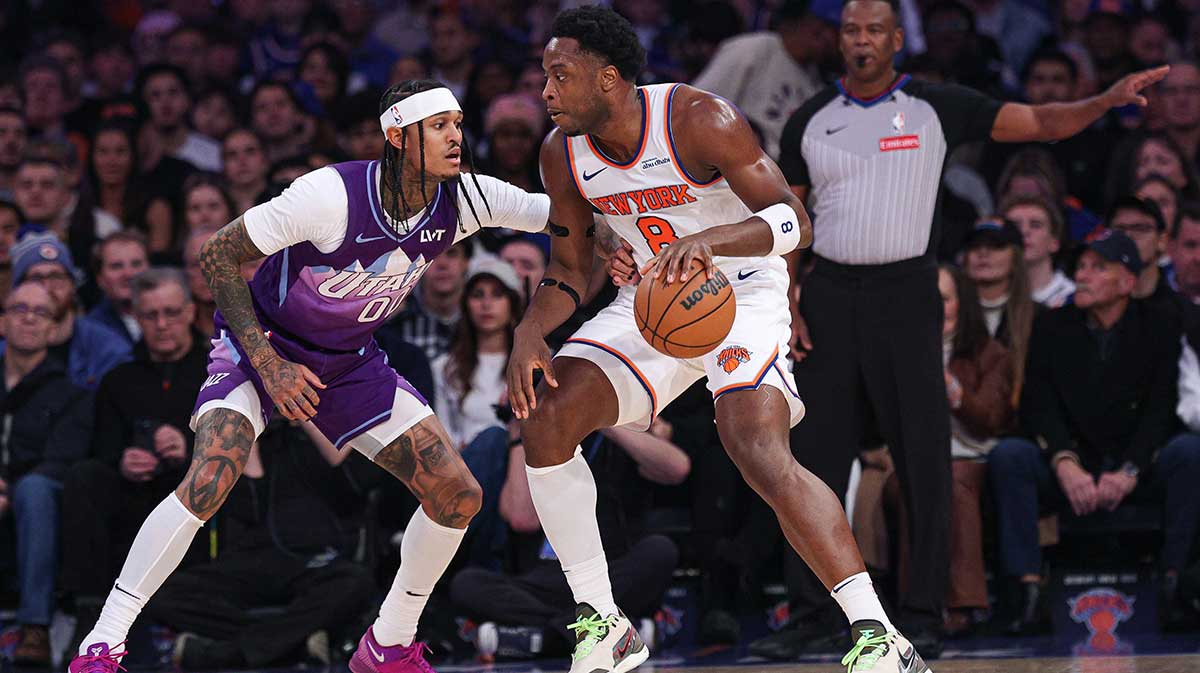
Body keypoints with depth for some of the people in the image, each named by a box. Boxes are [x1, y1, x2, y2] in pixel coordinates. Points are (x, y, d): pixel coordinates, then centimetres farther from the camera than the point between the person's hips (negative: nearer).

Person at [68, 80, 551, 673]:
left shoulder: (464, 200, -15)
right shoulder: (333, 195, -30)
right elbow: (217, 255, -20)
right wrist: (266, 360, -23)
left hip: (350, 364, 6)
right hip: (260, 344, -6)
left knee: (457, 495, -5)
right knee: (209, 479, -29)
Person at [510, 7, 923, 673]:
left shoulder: (700, 120, -24)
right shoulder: (563, 154, -5)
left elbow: (794, 222, -27)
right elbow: (569, 271, 7)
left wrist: (710, 239, -45)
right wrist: (530, 332, -14)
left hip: (740, 295, -6)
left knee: (761, 454, -28)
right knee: (544, 420, -11)